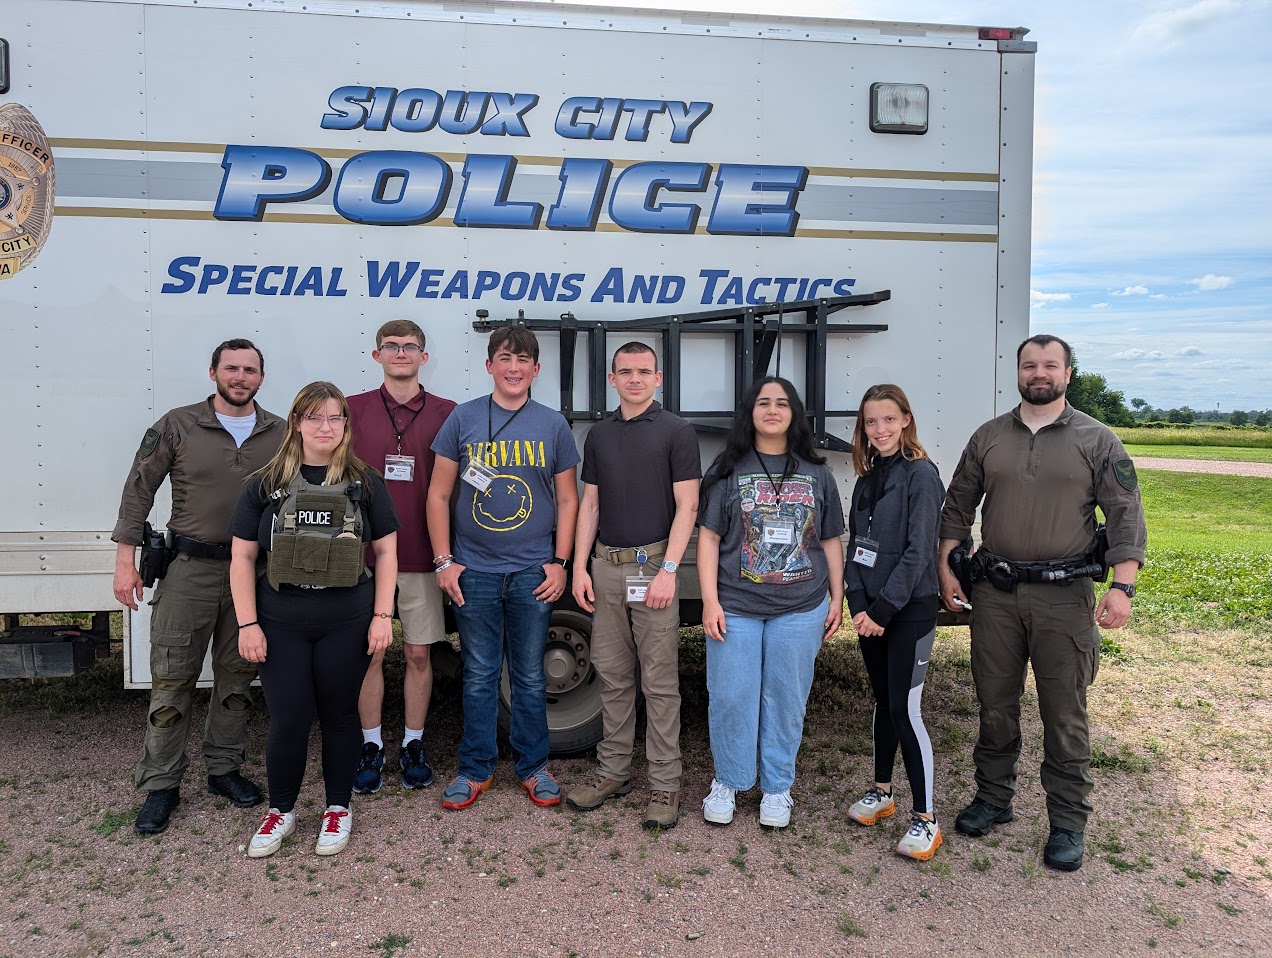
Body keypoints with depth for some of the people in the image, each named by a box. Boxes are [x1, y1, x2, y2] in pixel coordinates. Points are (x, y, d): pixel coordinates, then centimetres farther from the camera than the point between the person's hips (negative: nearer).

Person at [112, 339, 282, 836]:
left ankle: (224, 769, 27)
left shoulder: (279, 434, 4)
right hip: (190, 569, -2)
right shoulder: (177, 426, -1)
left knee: (237, 678, 12)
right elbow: (139, 489, 1)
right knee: (172, 679, 2)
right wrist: (126, 559, -3)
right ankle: (160, 785, 14)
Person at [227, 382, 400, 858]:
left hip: (347, 625, 0)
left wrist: (382, 615, -3)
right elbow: (243, 557, 4)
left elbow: (386, 552, 4)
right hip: (281, 626, 0)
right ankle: (280, 810, 26)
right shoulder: (266, 484, 3)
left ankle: (338, 808, 29)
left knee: (339, 715, 11)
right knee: (287, 721, 3)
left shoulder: (365, 483, 3)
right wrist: (247, 624, -3)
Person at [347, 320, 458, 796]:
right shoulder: (353, 409, 3)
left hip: (421, 558, 0)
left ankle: (413, 745, 23)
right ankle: (371, 746, 21)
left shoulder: (446, 414, 3)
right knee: (369, 653, 7)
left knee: (418, 653, 9)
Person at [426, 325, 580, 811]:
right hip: (474, 571, 0)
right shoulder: (463, 419, 1)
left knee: (530, 676, 9)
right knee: (479, 676, 8)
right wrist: (443, 561, -3)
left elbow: (566, 500, 7)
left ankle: (533, 766, 24)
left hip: (533, 572, 0)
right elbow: (439, 495, 3)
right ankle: (476, 769, 22)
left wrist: (559, 562, -1)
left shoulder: (553, 425, 4)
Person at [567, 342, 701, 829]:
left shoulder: (677, 432, -3)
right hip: (606, 568, 5)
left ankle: (664, 784, 10)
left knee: (659, 682, 0)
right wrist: (580, 568, 4)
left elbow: (687, 505, -8)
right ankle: (613, 771, 24)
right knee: (612, 675, 12)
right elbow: (590, 504, 13)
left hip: (653, 566, -5)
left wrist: (669, 570, -16)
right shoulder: (599, 435, 13)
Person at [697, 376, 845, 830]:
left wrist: (837, 598, 6)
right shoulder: (729, 470, 1)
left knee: (786, 700, 8)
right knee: (731, 699, 4)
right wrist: (710, 601, -7)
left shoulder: (816, 473, 7)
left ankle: (777, 788, 25)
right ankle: (727, 783, 24)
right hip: (735, 608, -1)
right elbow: (709, 538, -1)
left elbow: (831, 541, 11)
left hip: (800, 610, 2)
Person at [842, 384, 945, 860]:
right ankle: (881, 791, 30)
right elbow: (855, 544, 9)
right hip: (870, 609, 7)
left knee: (905, 709, -7)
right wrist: (858, 604, -3)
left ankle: (925, 819, 3)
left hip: (909, 610, -7)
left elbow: (917, 551, -16)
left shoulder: (920, 474, -11)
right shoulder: (867, 479, 11)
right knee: (883, 701, 16)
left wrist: (883, 609, -16)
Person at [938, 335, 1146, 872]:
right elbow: (958, 507, 13)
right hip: (994, 592, 3)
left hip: (1064, 595, -3)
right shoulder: (988, 438, 8)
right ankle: (993, 798, 29)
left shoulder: (1096, 440, 0)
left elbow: (1126, 517, -4)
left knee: (1065, 715, 4)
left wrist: (1122, 586, -14)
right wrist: (946, 569, 6)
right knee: (995, 704, 13)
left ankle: (1068, 823, 18)